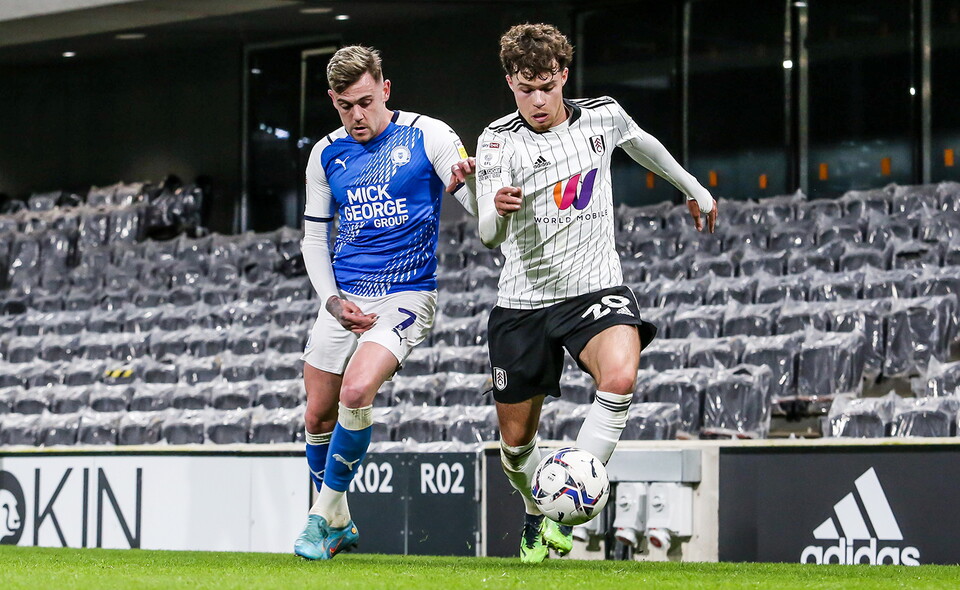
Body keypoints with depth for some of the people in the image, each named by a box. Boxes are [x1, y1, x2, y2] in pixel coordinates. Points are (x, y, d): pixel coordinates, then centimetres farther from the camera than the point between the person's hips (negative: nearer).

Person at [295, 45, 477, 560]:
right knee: (318, 417, 6)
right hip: (344, 299, 5)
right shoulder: (326, 155, 7)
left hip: (406, 296, -5)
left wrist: (467, 182, -35)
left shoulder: (427, 136, -7)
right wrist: (334, 300, 0)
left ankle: (324, 513, -10)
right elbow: (314, 238, 15)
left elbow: (481, 208, -11)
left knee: (356, 392, -25)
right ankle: (338, 526, 26)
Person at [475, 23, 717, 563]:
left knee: (620, 379, -32)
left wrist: (693, 188, 35)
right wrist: (499, 209, -44)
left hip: (596, 288, 0)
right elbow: (490, 237, -20)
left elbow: (642, 144, 22)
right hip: (524, 300, 0)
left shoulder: (603, 116, -2)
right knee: (516, 441, 7)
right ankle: (537, 515, 38)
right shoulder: (498, 142, -10)